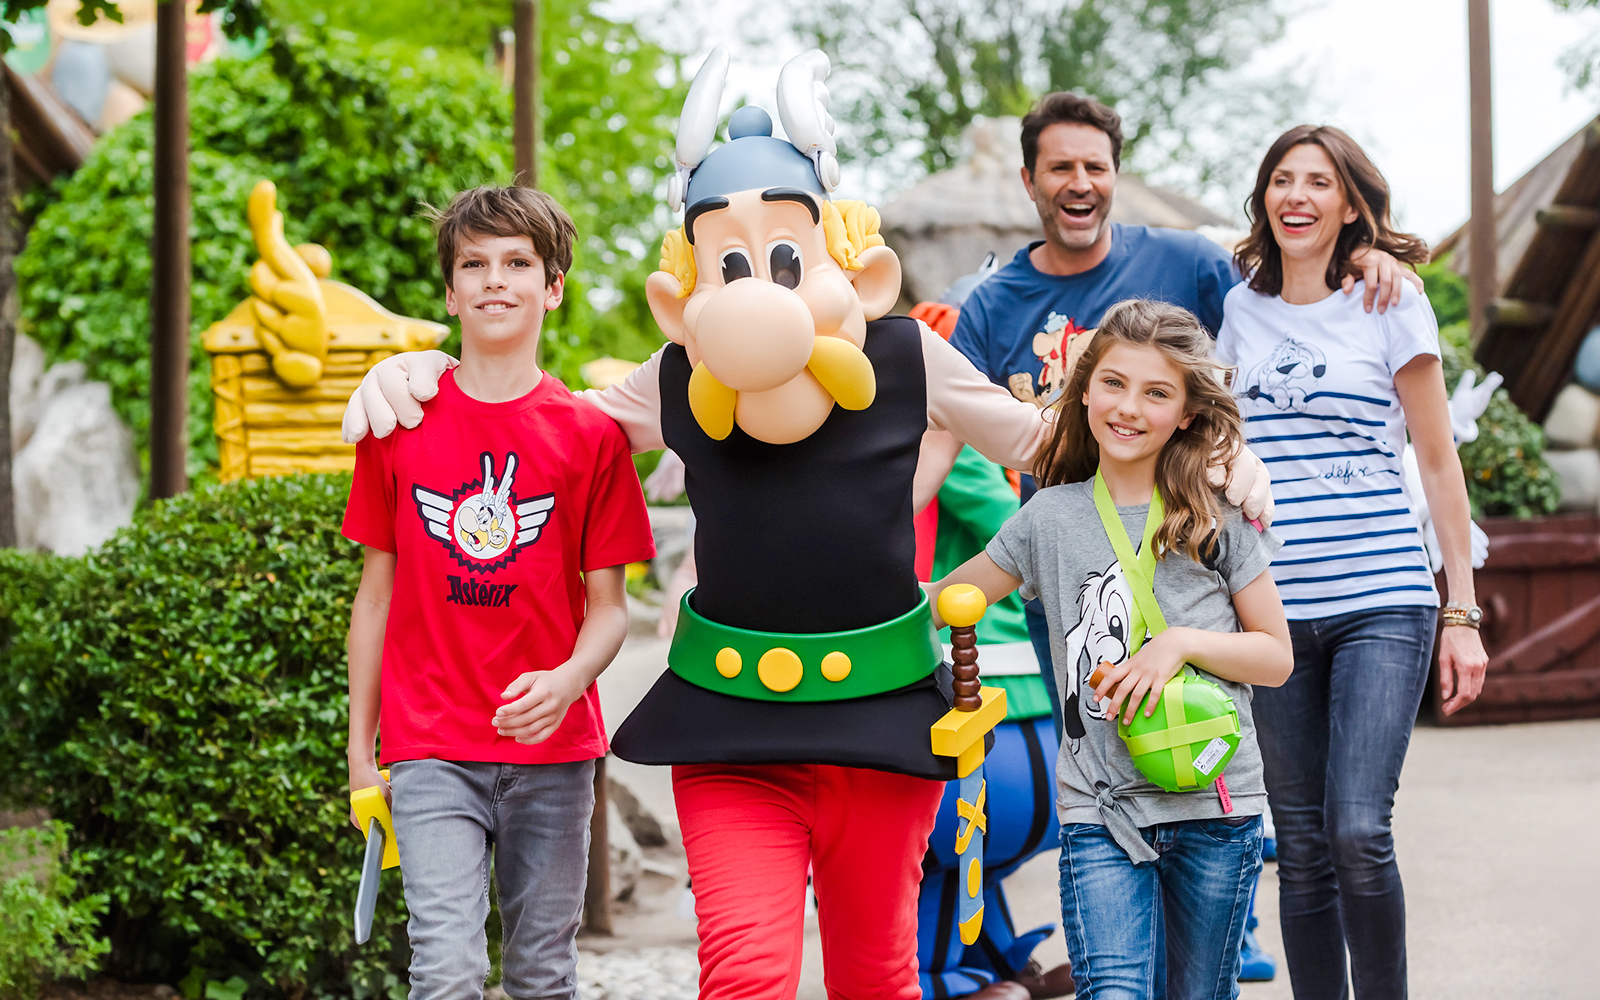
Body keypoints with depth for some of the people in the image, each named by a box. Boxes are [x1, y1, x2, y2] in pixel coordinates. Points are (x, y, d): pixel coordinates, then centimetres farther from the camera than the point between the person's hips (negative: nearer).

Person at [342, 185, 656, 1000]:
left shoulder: (591, 435, 2)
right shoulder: (397, 424, 4)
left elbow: (608, 604, 3)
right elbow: (377, 594, 10)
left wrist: (567, 681, -18)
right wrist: (361, 750, 9)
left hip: (553, 750, 1)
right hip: (432, 750, -1)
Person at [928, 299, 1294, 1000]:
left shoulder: (1218, 518, 1)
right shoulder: (1050, 519, 5)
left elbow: (1276, 658, 4)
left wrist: (1182, 641, -12)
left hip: (1215, 807, 0)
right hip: (1100, 811, 0)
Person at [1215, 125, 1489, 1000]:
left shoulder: (1390, 305, 2)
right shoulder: (1240, 310, 12)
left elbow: (1438, 465, 3)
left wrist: (1461, 613, -1)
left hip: (1381, 603, -3)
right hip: (1275, 608, 4)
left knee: (1357, 832, -15)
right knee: (1301, 845, 4)